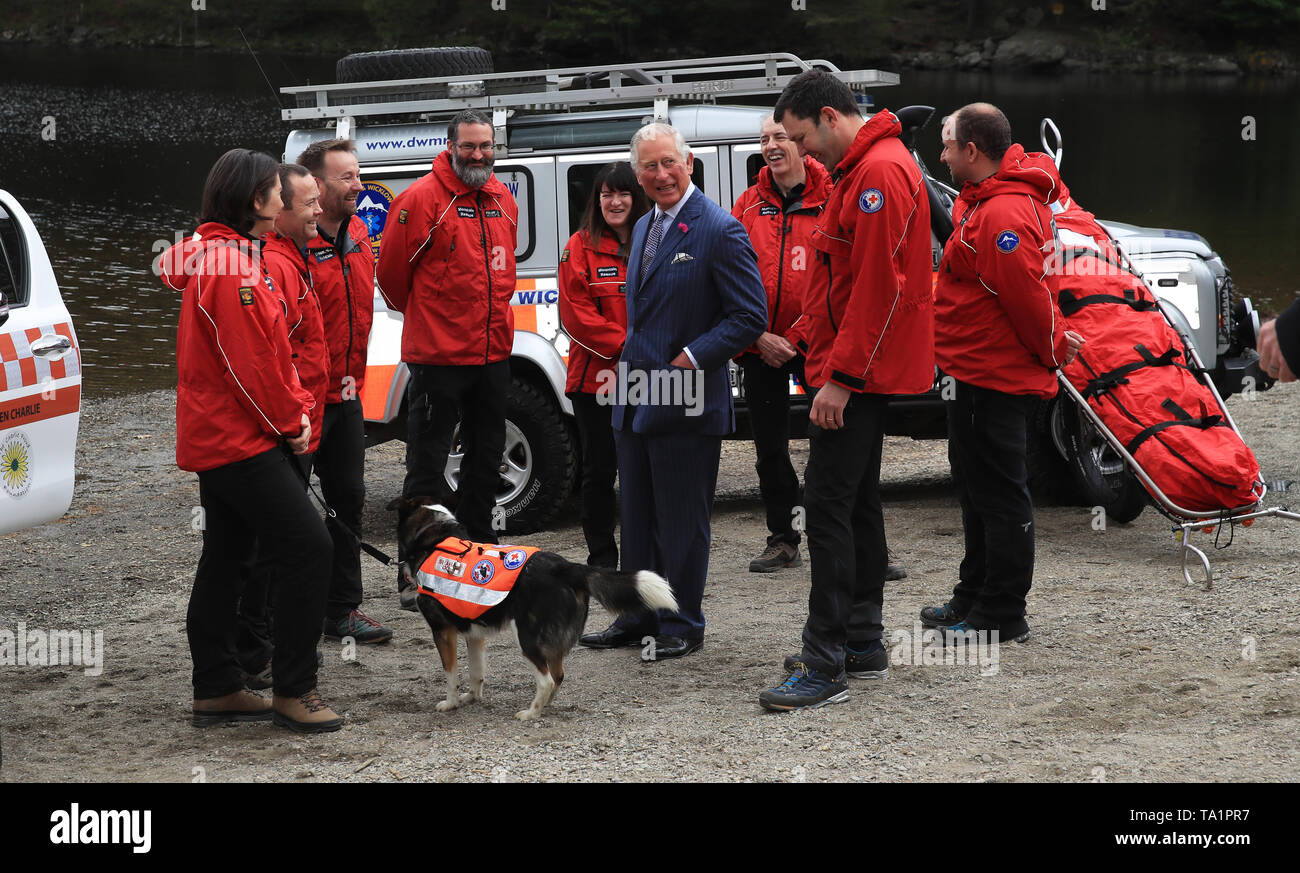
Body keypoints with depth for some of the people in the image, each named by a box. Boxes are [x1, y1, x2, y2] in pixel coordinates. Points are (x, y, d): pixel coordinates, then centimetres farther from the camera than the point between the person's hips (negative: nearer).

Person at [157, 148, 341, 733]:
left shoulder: (229, 257, 16)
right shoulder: (230, 266, -18)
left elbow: (273, 350, 17)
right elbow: (247, 362, -21)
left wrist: (298, 410, 6)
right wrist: (289, 423, -10)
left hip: (217, 438, 11)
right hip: (242, 441, -11)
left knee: (224, 559, 13)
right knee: (307, 547, -11)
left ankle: (215, 690, 19)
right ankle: (293, 691, -8)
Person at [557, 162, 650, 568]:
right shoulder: (580, 247, 0)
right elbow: (577, 314, -7)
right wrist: (625, 347, -14)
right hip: (595, 378, -1)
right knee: (600, 470, 7)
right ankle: (601, 558, 15)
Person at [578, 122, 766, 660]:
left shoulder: (720, 231, -12)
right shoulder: (644, 227, 14)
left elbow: (750, 316, -14)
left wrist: (692, 357, -18)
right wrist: (633, 363, 13)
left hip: (687, 403, -8)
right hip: (636, 396, 8)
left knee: (682, 520, 1)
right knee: (638, 517, 15)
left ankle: (682, 625, 12)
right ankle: (639, 618, 25)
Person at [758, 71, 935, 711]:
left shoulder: (879, 173, -18)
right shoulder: (863, 169, 17)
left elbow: (876, 288, -23)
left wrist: (841, 376, -23)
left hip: (857, 373, -11)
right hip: (863, 371, 11)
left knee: (829, 502, -11)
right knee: (857, 501, 14)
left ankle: (826, 665, -11)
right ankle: (862, 645, 22)